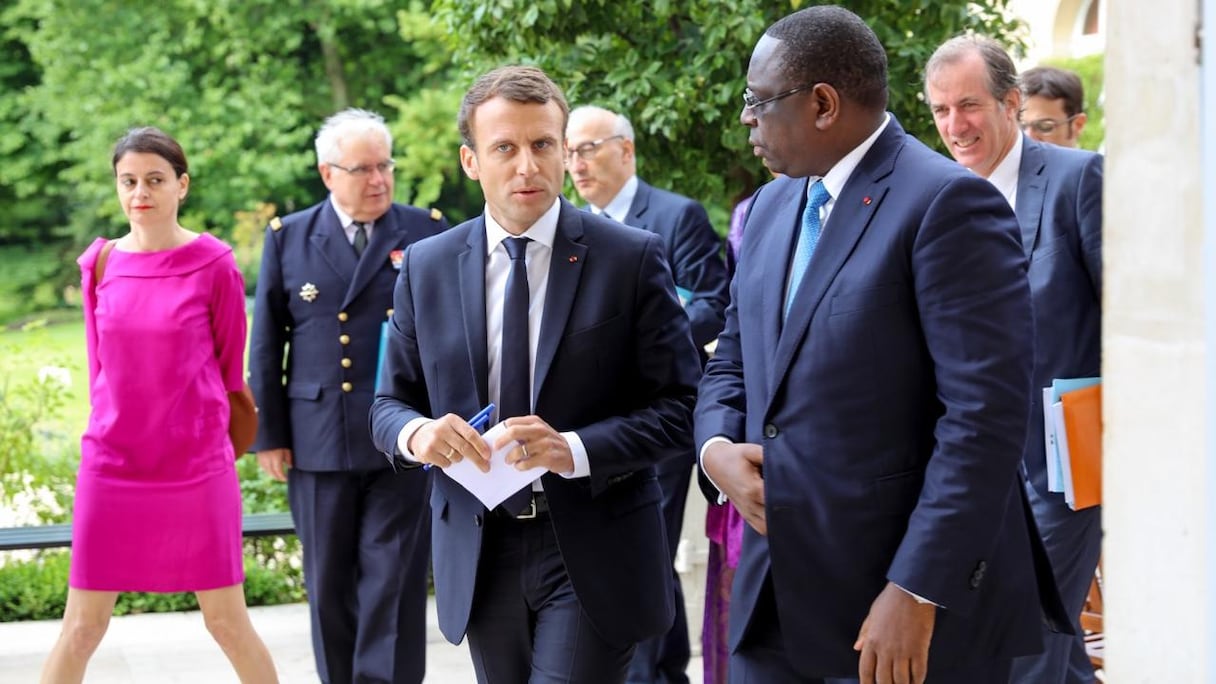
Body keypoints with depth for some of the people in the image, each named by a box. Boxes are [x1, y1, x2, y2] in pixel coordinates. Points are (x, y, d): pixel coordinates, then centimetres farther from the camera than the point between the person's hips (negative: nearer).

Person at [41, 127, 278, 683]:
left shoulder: (214, 266, -6)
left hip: (198, 471, -2)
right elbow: (100, 365, 12)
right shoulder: (99, 264, 2)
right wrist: (121, 430, 12)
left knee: (227, 623, 5)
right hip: (111, 470, 2)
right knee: (82, 627, 4)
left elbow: (230, 366, 4)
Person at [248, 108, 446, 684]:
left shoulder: (427, 233, 3)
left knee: (394, 581, -3)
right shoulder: (288, 238, 7)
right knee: (330, 583, 10)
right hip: (318, 439, 2)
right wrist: (267, 435, 4)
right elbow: (267, 345, 8)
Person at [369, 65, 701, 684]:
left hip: (593, 555, -3)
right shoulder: (426, 267, 4)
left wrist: (575, 449, -22)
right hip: (480, 556, 4)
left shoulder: (632, 258, -5)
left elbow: (679, 407, -6)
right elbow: (389, 404, 10)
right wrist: (417, 432, -15)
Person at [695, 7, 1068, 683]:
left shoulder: (948, 202, -13)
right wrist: (717, 446, 0)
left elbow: (986, 413, -19)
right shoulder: (771, 207, 12)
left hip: (917, 600, -7)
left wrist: (916, 594, -21)